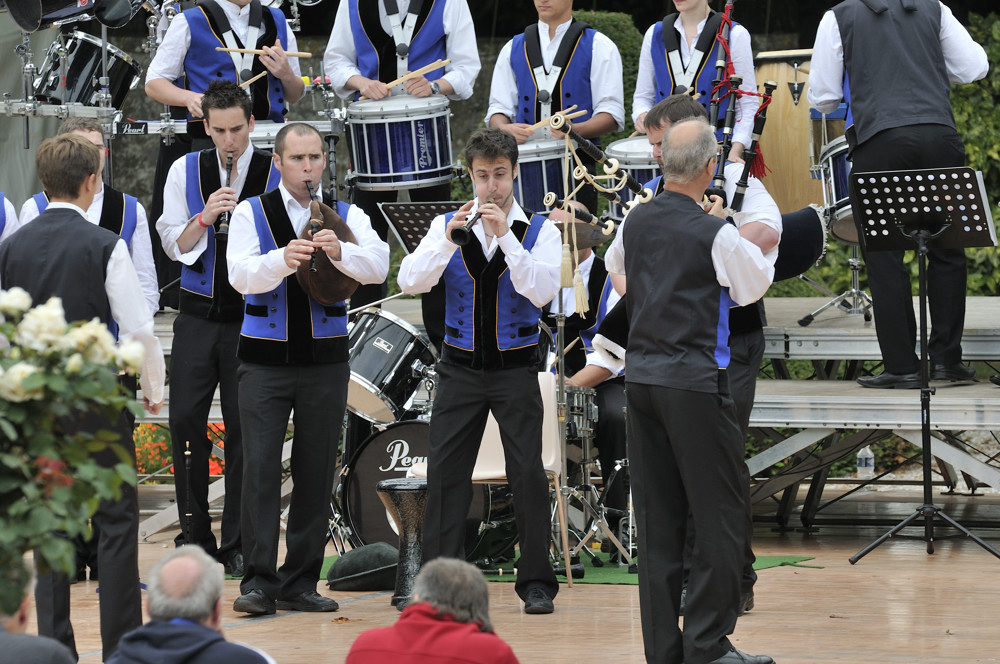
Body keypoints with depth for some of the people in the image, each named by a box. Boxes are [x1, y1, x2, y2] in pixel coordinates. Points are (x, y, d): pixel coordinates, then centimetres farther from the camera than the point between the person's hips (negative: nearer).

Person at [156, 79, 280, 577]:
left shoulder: (275, 174, 0)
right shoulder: (186, 171, 7)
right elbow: (174, 245, 3)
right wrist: (205, 217, -15)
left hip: (252, 314, -2)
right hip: (198, 316, 2)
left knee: (243, 431, -1)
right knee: (185, 422, -1)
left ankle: (237, 544, 7)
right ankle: (195, 538, 9)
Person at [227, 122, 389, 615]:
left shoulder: (345, 217, 7)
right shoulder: (251, 213, 3)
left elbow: (378, 265, -10)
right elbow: (242, 275, -13)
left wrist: (340, 251, -31)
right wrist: (282, 258, -33)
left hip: (325, 359, 2)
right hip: (265, 358, -2)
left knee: (316, 471, 4)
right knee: (260, 468, -9)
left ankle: (300, 583, 10)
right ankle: (259, 581, -9)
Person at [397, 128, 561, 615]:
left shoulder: (539, 231, 0)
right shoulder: (448, 225, 6)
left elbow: (543, 292, -15)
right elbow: (410, 282, -6)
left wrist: (505, 236, -21)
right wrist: (449, 240, -20)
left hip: (515, 369, -2)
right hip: (461, 368, 2)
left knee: (528, 473, -5)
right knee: (444, 471, -2)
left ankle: (536, 583, 3)